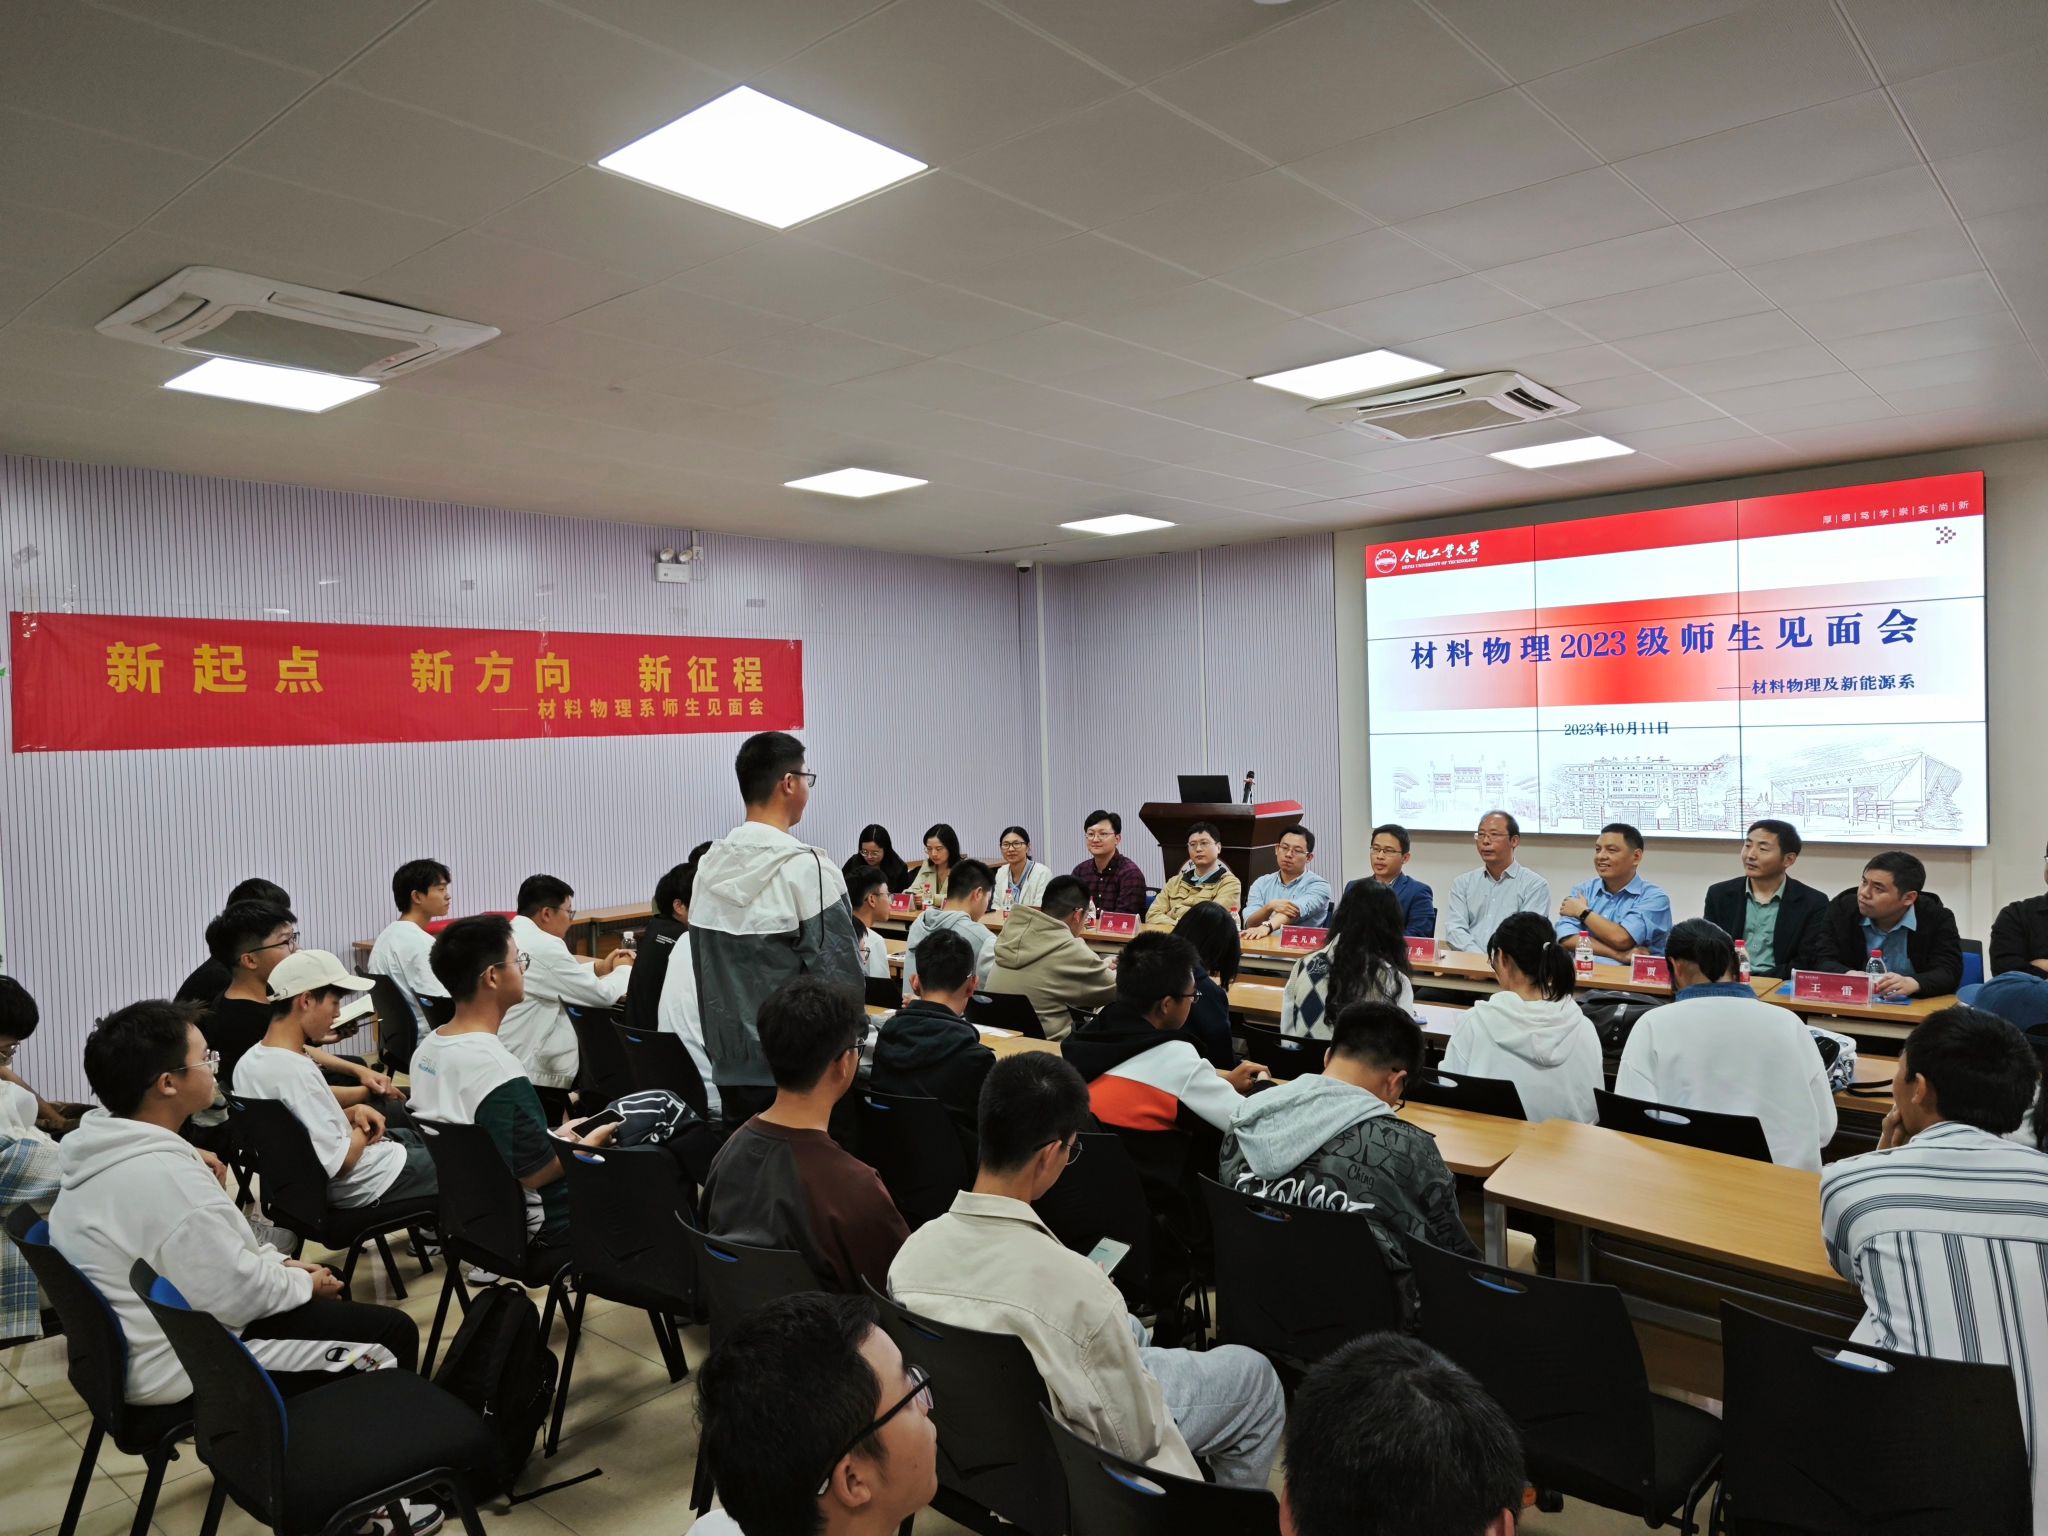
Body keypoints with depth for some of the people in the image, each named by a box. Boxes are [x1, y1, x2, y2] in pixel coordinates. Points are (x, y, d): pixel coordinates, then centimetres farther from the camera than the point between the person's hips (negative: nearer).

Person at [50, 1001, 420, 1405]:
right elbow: (239, 1297, -25)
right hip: (182, 1371, -10)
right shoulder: (166, 1176, -32)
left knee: (329, 1281, 26)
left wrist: (279, 1263, 5)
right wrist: (305, 1283, -7)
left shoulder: (103, 1152, 0)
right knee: (393, 1333, -4)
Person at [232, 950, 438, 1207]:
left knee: (416, 1137, 26)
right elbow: (341, 1161, -28)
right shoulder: (296, 1071, -31)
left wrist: (352, 1112, -1)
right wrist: (363, 1129, -10)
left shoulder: (250, 1060, -2)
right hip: (357, 1185, -9)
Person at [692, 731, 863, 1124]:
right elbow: (840, 978, -15)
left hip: (732, 1065, 6)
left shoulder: (709, 864, 3)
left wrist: (721, 1046, 18)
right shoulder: (806, 868, -17)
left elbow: (704, 968, 9)